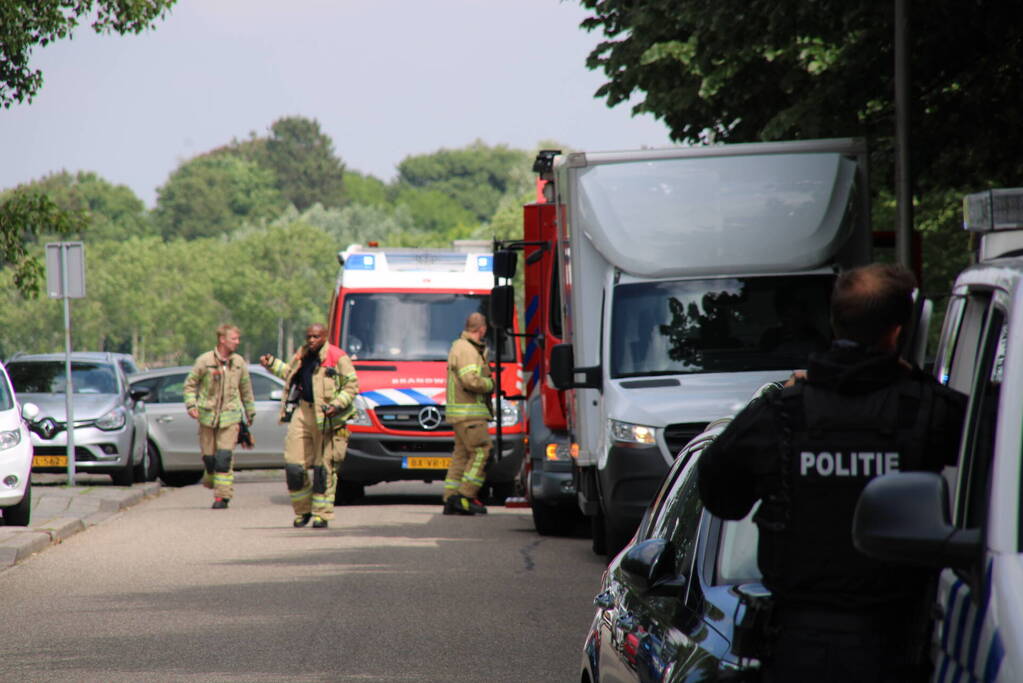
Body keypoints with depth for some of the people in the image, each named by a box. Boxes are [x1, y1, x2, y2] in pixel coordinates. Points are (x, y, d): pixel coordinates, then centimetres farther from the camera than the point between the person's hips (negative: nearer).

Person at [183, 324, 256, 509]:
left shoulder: (239, 363, 5)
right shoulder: (205, 361, -4)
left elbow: (246, 389, 17)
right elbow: (190, 383, 4)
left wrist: (250, 412, 24)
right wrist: (191, 404, -9)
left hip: (230, 417, 1)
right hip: (208, 416, -1)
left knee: (224, 457, -10)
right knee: (208, 457, 4)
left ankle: (223, 496, -6)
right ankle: (212, 483, 30)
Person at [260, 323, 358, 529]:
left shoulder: (338, 358, -6)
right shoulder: (302, 356, 14)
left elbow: (352, 386, -6)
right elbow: (290, 374, 33)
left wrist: (337, 405, -17)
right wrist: (272, 364, 24)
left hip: (326, 417, -6)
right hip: (302, 411, 6)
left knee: (324, 467, -2)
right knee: (293, 465, 0)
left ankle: (321, 514, 5)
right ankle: (302, 510, 15)